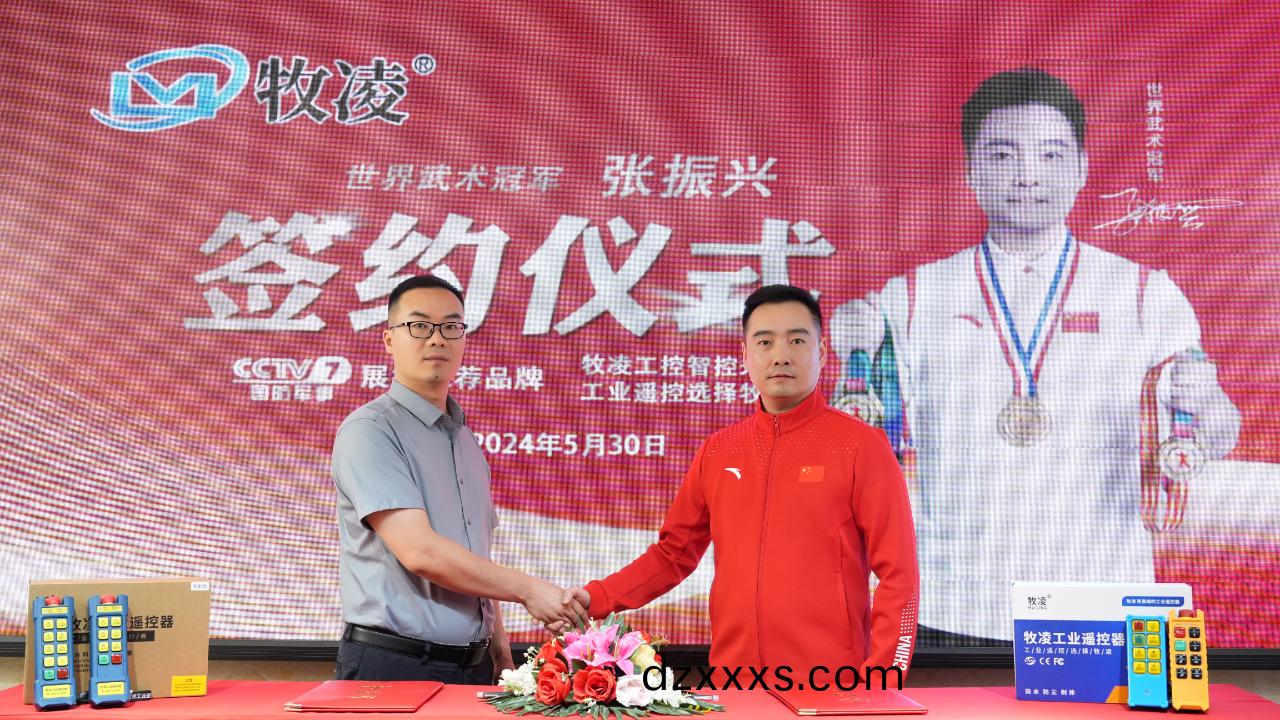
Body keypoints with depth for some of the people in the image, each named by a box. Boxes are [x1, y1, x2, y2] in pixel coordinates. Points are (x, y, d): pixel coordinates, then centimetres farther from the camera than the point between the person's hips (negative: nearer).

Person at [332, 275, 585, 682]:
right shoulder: (369, 431, -10)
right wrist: (528, 590, -15)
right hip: (392, 664, -7)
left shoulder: (465, 440, 15)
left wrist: (499, 649, 12)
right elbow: (419, 551, -20)